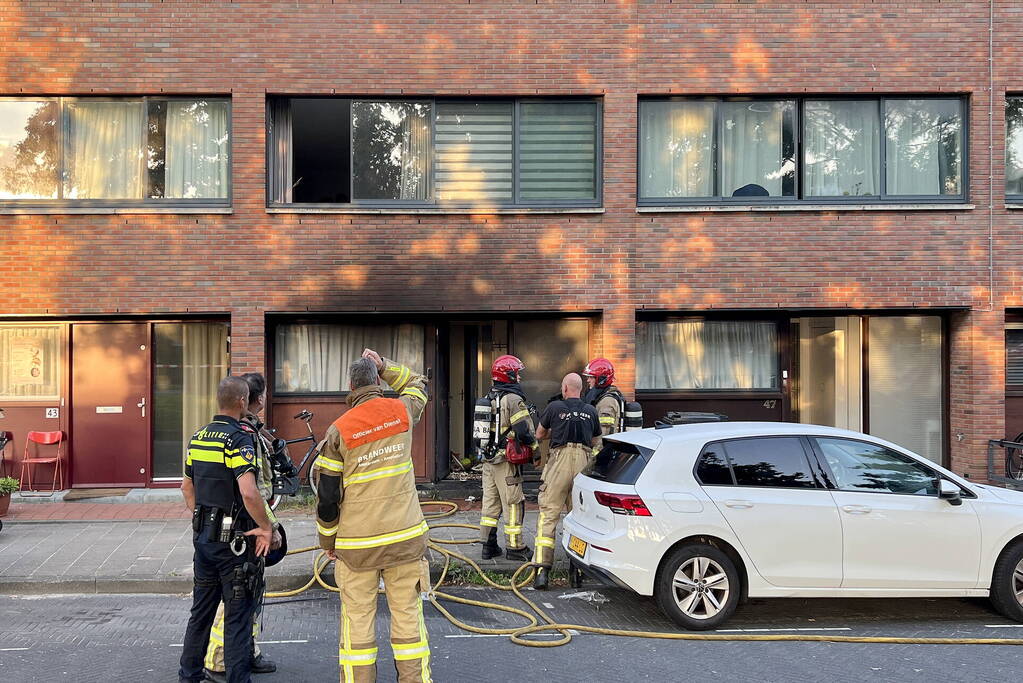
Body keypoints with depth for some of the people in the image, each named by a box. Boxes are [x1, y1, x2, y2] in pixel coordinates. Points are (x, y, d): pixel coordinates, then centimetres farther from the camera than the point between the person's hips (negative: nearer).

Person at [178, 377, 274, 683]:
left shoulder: (197, 437, 7)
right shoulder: (239, 438, -19)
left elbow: (187, 487, 17)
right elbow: (249, 492, -29)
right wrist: (266, 527, -18)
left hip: (203, 534, 8)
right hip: (235, 538, -8)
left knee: (201, 609, 20)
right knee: (238, 614, 3)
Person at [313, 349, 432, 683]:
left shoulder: (339, 430, -8)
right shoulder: (402, 412, -3)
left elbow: (326, 495, -3)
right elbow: (418, 384, 24)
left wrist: (327, 541, 9)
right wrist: (385, 365, 19)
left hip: (357, 543, -2)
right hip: (406, 536, 2)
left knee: (358, 618, 9)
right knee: (408, 613, 10)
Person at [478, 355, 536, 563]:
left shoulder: (489, 398, 10)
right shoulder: (513, 399, -15)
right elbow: (524, 431, -20)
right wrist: (534, 447, -3)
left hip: (488, 460, 8)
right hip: (506, 460, -8)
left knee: (490, 501, 12)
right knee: (512, 503, 1)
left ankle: (488, 546, 18)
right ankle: (515, 547, 8)